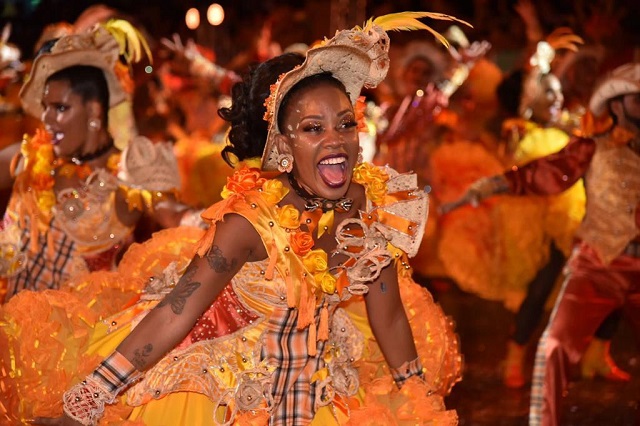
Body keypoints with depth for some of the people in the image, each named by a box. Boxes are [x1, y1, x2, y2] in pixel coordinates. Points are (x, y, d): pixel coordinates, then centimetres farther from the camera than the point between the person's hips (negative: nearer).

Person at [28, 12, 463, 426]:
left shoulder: (374, 204, -14)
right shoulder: (252, 220, -27)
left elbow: (389, 317, -3)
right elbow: (172, 316, -30)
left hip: (325, 374, 5)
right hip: (242, 380, -5)